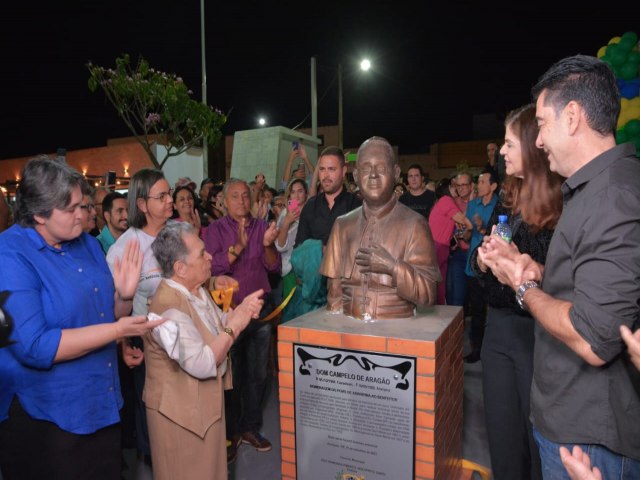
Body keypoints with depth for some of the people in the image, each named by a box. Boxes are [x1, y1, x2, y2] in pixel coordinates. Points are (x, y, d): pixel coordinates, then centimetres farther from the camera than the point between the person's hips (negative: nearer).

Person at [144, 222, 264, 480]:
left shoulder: (196, 289, 2)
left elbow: (217, 327, 11)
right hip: (182, 412, -9)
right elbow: (202, 365, -32)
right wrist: (235, 327, -24)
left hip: (205, 402, 9)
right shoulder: (168, 307, -30)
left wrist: (241, 310, -7)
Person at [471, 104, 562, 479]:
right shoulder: (508, 200, 8)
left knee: (540, 441, 11)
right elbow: (483, 262, 16)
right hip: (499, 329, 6)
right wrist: (482, 259, -5)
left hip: (542, 335, -6)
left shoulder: (568, 205, -14)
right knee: (502, 436, 18)